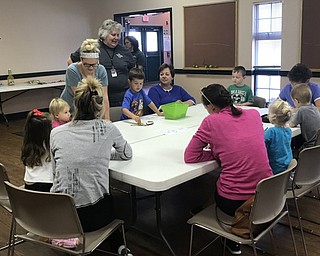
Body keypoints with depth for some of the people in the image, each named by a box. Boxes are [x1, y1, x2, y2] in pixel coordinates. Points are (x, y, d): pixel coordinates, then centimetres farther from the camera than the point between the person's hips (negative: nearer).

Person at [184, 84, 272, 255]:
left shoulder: (211, 121, -9)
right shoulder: (254, 114, 4)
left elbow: (189, 157, -4)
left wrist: (217, 152, 4)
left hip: (235, 202, -5)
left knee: (216, 184, 31)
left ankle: (232, 241, 36)